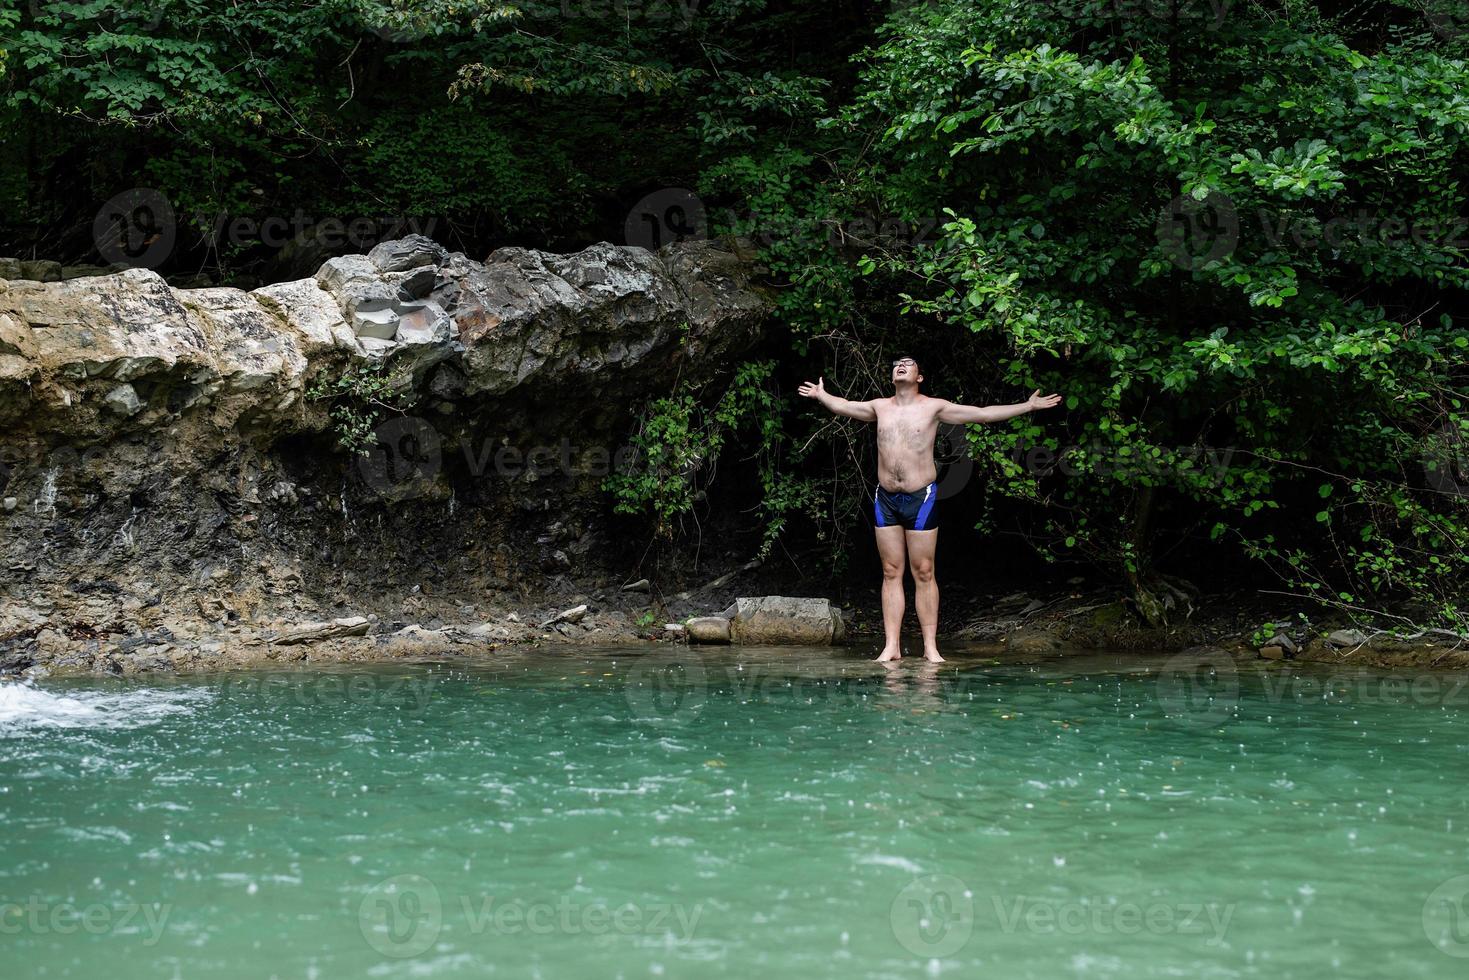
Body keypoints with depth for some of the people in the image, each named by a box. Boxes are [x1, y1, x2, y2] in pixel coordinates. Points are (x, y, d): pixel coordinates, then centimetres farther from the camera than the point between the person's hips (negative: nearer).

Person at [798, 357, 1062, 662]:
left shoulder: (933, 407, 2)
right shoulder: (880, 407, 11)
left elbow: (982, 413, 3)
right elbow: (842, 406, 29)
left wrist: (1028, 406, 0)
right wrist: (821, 395, 42)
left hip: (921, 497, -3)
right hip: (885, 499, 3)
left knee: (923, 573, -2)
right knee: (891, 573, 3)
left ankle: (930, 647, 1)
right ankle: (891, 646, 4)